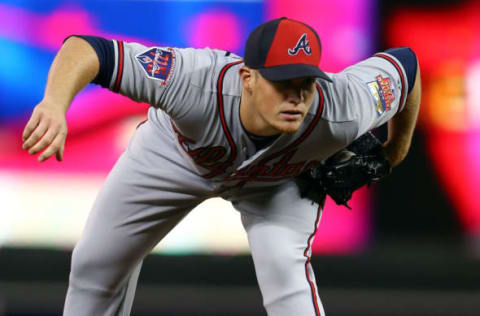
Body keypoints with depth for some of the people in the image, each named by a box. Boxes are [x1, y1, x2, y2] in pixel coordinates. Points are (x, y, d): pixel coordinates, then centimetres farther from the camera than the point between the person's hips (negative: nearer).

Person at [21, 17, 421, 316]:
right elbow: (87, 49, -54)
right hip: (176, 152, 1)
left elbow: (403, 62, -21)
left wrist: (398, 147, -4)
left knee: (284, 265, -28)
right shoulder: (196, 82, -49)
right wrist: (54, 105, -75)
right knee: (97, 261, 11)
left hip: (280, 178, 0)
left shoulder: (339, 113, -42)